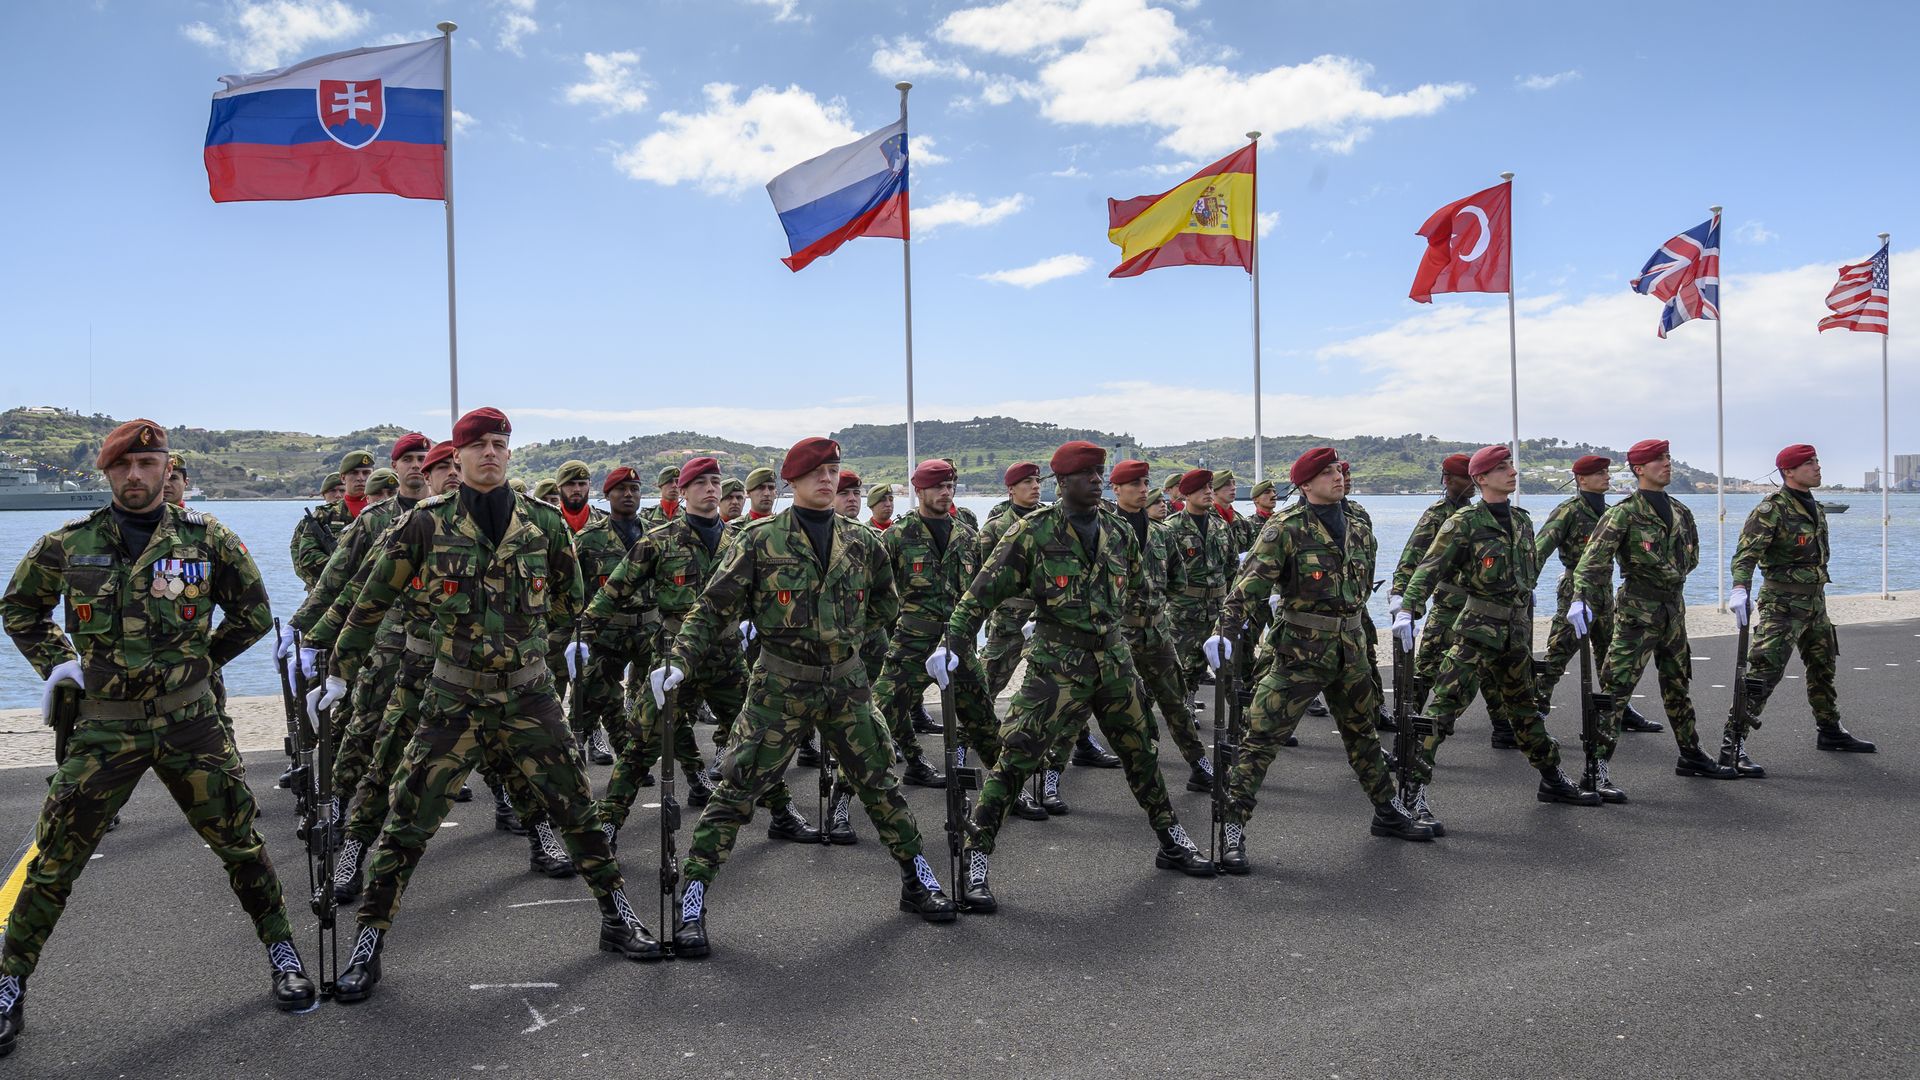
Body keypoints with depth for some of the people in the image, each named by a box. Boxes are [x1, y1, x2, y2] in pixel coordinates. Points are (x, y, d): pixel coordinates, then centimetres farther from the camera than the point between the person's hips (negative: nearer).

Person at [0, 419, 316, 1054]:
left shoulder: (205, 540, -1)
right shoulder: (68, 546, 0)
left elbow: (254, 610, 10)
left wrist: (203, 659, 6)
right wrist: (58, 665, 6)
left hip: (189, 722, 0)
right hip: (105, 727, 0)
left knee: (239, 840, 5)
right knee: (55, 859, 3)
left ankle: (282, 952, 21)